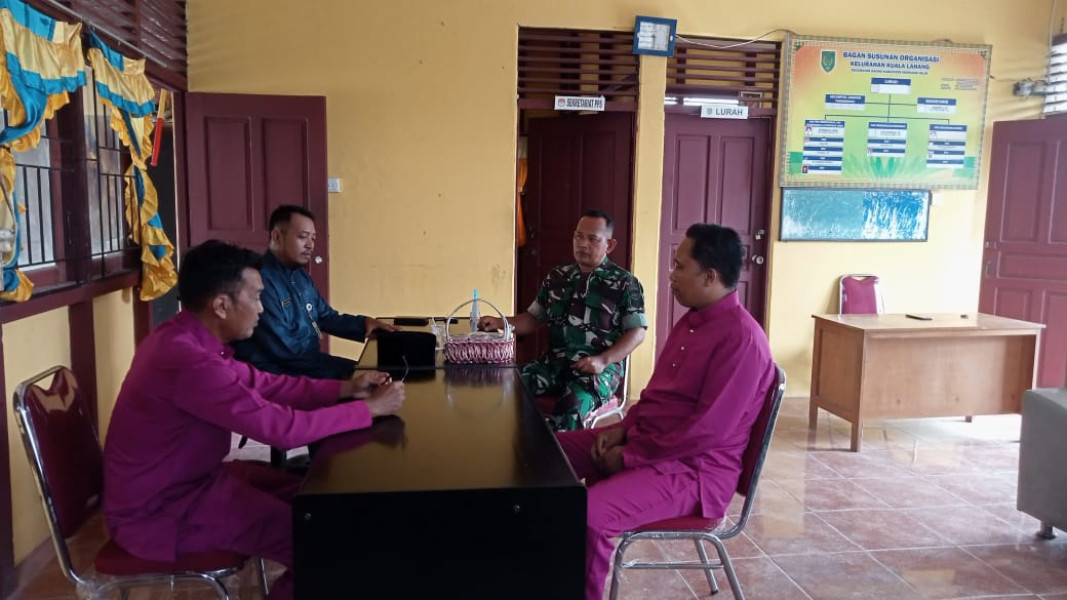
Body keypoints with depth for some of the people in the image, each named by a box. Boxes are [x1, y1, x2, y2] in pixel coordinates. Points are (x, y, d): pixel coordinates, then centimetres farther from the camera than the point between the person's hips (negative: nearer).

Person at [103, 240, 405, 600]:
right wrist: (370, 409, -19)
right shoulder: (188, 361, -32)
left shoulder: (188, 339, 0)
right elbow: (284, 428, -30)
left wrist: (345, 388, 0)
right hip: (159, 510, -10)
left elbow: (264, 384, 9)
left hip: (189, 478, 10)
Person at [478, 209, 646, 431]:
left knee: (572, 406, -36)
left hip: (600, 367, -4)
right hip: (556, 361, 5)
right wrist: (499, 323, 0)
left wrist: (603, 360, -16)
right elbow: (534, 318, 19)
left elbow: (637, 332, -2)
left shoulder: (625, 283, 1)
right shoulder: (557, 277, 15)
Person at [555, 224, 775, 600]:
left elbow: (708, 430, -25)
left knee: (589, 514, -31)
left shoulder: (741, 338, -21)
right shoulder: (692, 320, 9)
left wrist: (631, 456, -19)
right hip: (644, 440, 10)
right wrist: (624, 428, 2)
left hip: (694, 467, -10)